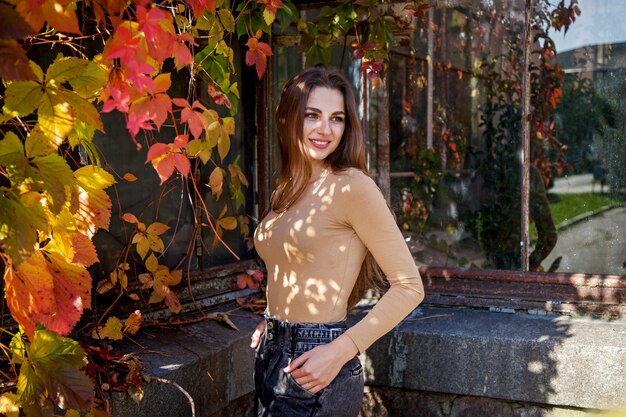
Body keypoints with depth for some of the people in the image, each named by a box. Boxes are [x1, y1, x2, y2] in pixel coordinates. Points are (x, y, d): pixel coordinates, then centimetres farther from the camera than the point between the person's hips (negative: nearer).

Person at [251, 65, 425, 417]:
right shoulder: (288, 191, 8)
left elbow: (410, 286, -14)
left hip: (317, 370, -6)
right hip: (272, 357, 7)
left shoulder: (352, 186, -13)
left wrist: (341, 351, -20)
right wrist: (273, 322, 4)